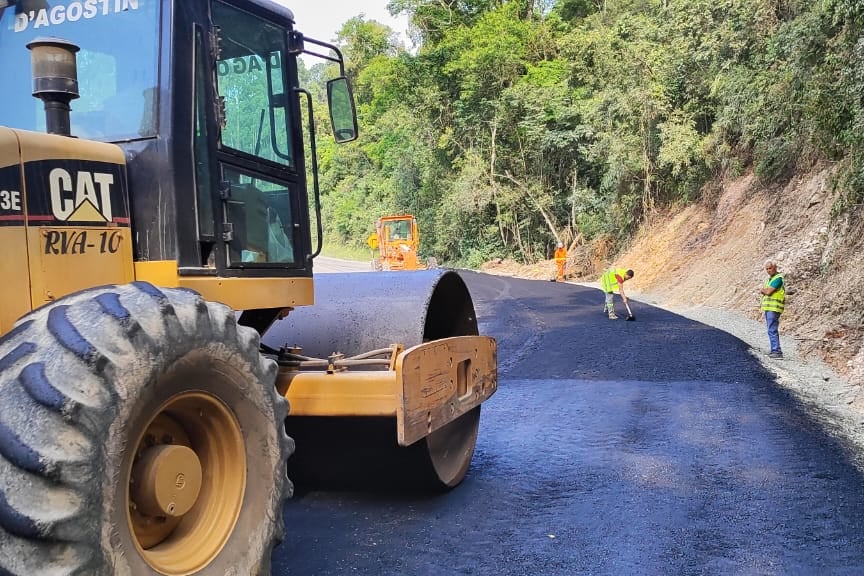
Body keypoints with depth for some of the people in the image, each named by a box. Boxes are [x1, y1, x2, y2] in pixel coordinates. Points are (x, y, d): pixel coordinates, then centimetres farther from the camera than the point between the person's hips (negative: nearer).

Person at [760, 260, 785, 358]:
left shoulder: (778, 278, -12)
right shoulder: (770, 279, 18)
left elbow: (768, 291, -18)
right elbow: (763, 291, 15)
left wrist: (762, 290, 2)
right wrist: (764, 290, -7)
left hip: (774, 308, -10)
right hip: (768, 307, 10)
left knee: (772, 330, -14)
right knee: (771, 329, 14)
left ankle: (777, 351, -16)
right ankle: (774, 350, 20)